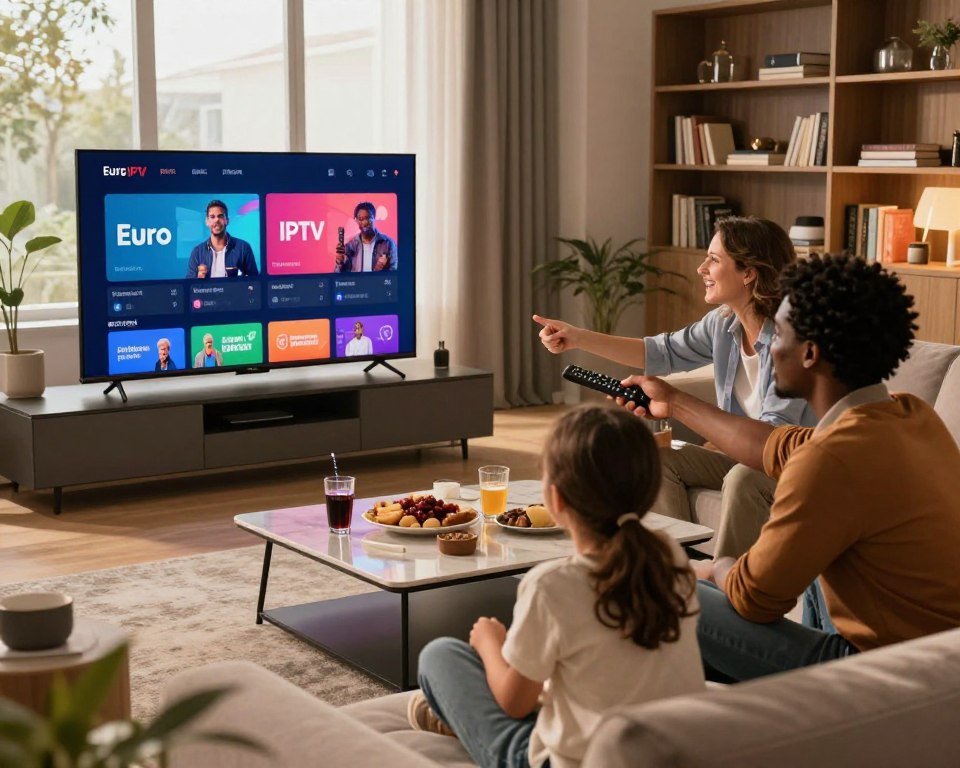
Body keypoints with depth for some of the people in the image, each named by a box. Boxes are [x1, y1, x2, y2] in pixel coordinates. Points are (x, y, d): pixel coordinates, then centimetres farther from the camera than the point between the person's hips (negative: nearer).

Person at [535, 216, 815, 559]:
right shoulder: (724, 322, -2)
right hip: (740, 455, 8)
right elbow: (662, 353, 10)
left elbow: (774, 437, -31)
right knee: (661, 460, -6)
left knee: (743, 478, -34)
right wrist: (579, 338, 3)